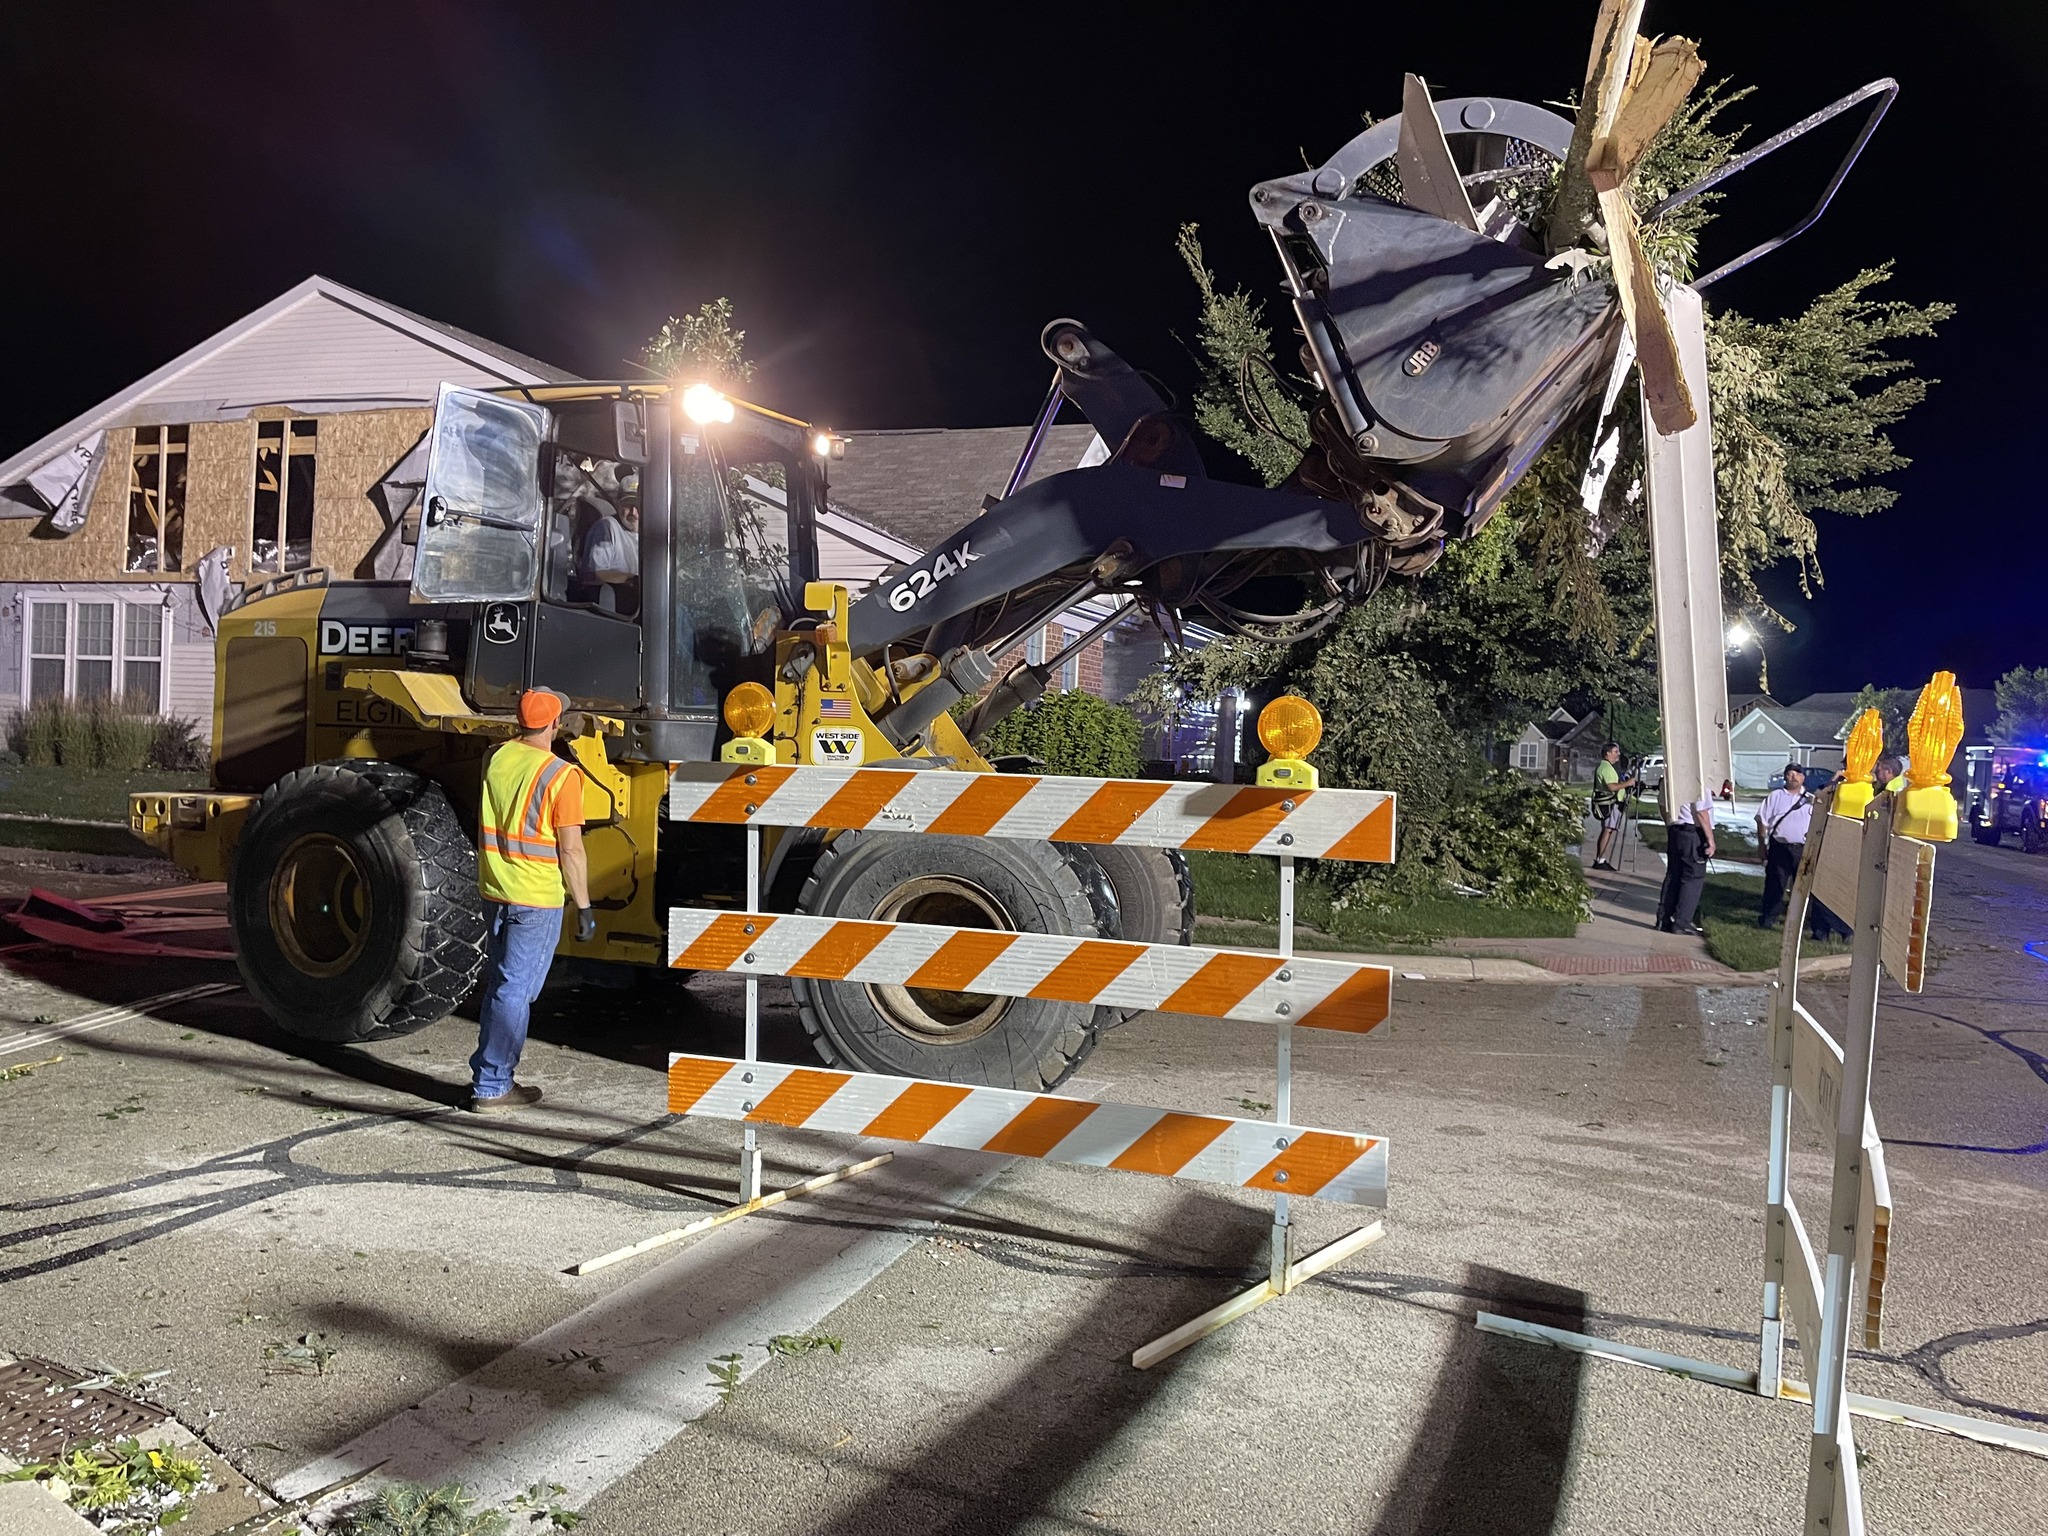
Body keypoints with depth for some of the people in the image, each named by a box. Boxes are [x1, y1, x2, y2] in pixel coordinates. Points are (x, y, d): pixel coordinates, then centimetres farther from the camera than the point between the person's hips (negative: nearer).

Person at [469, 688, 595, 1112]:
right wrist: (584, 908, -8)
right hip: (537, 899, -7)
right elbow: (570, 850, -16)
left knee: (498, 985, 18)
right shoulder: (561, 774, -16)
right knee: (515, 992, 1)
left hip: (494, 891, 7)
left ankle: (490, 1076, 26)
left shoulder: (495, 759, 3)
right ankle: (492, 1088, 7)